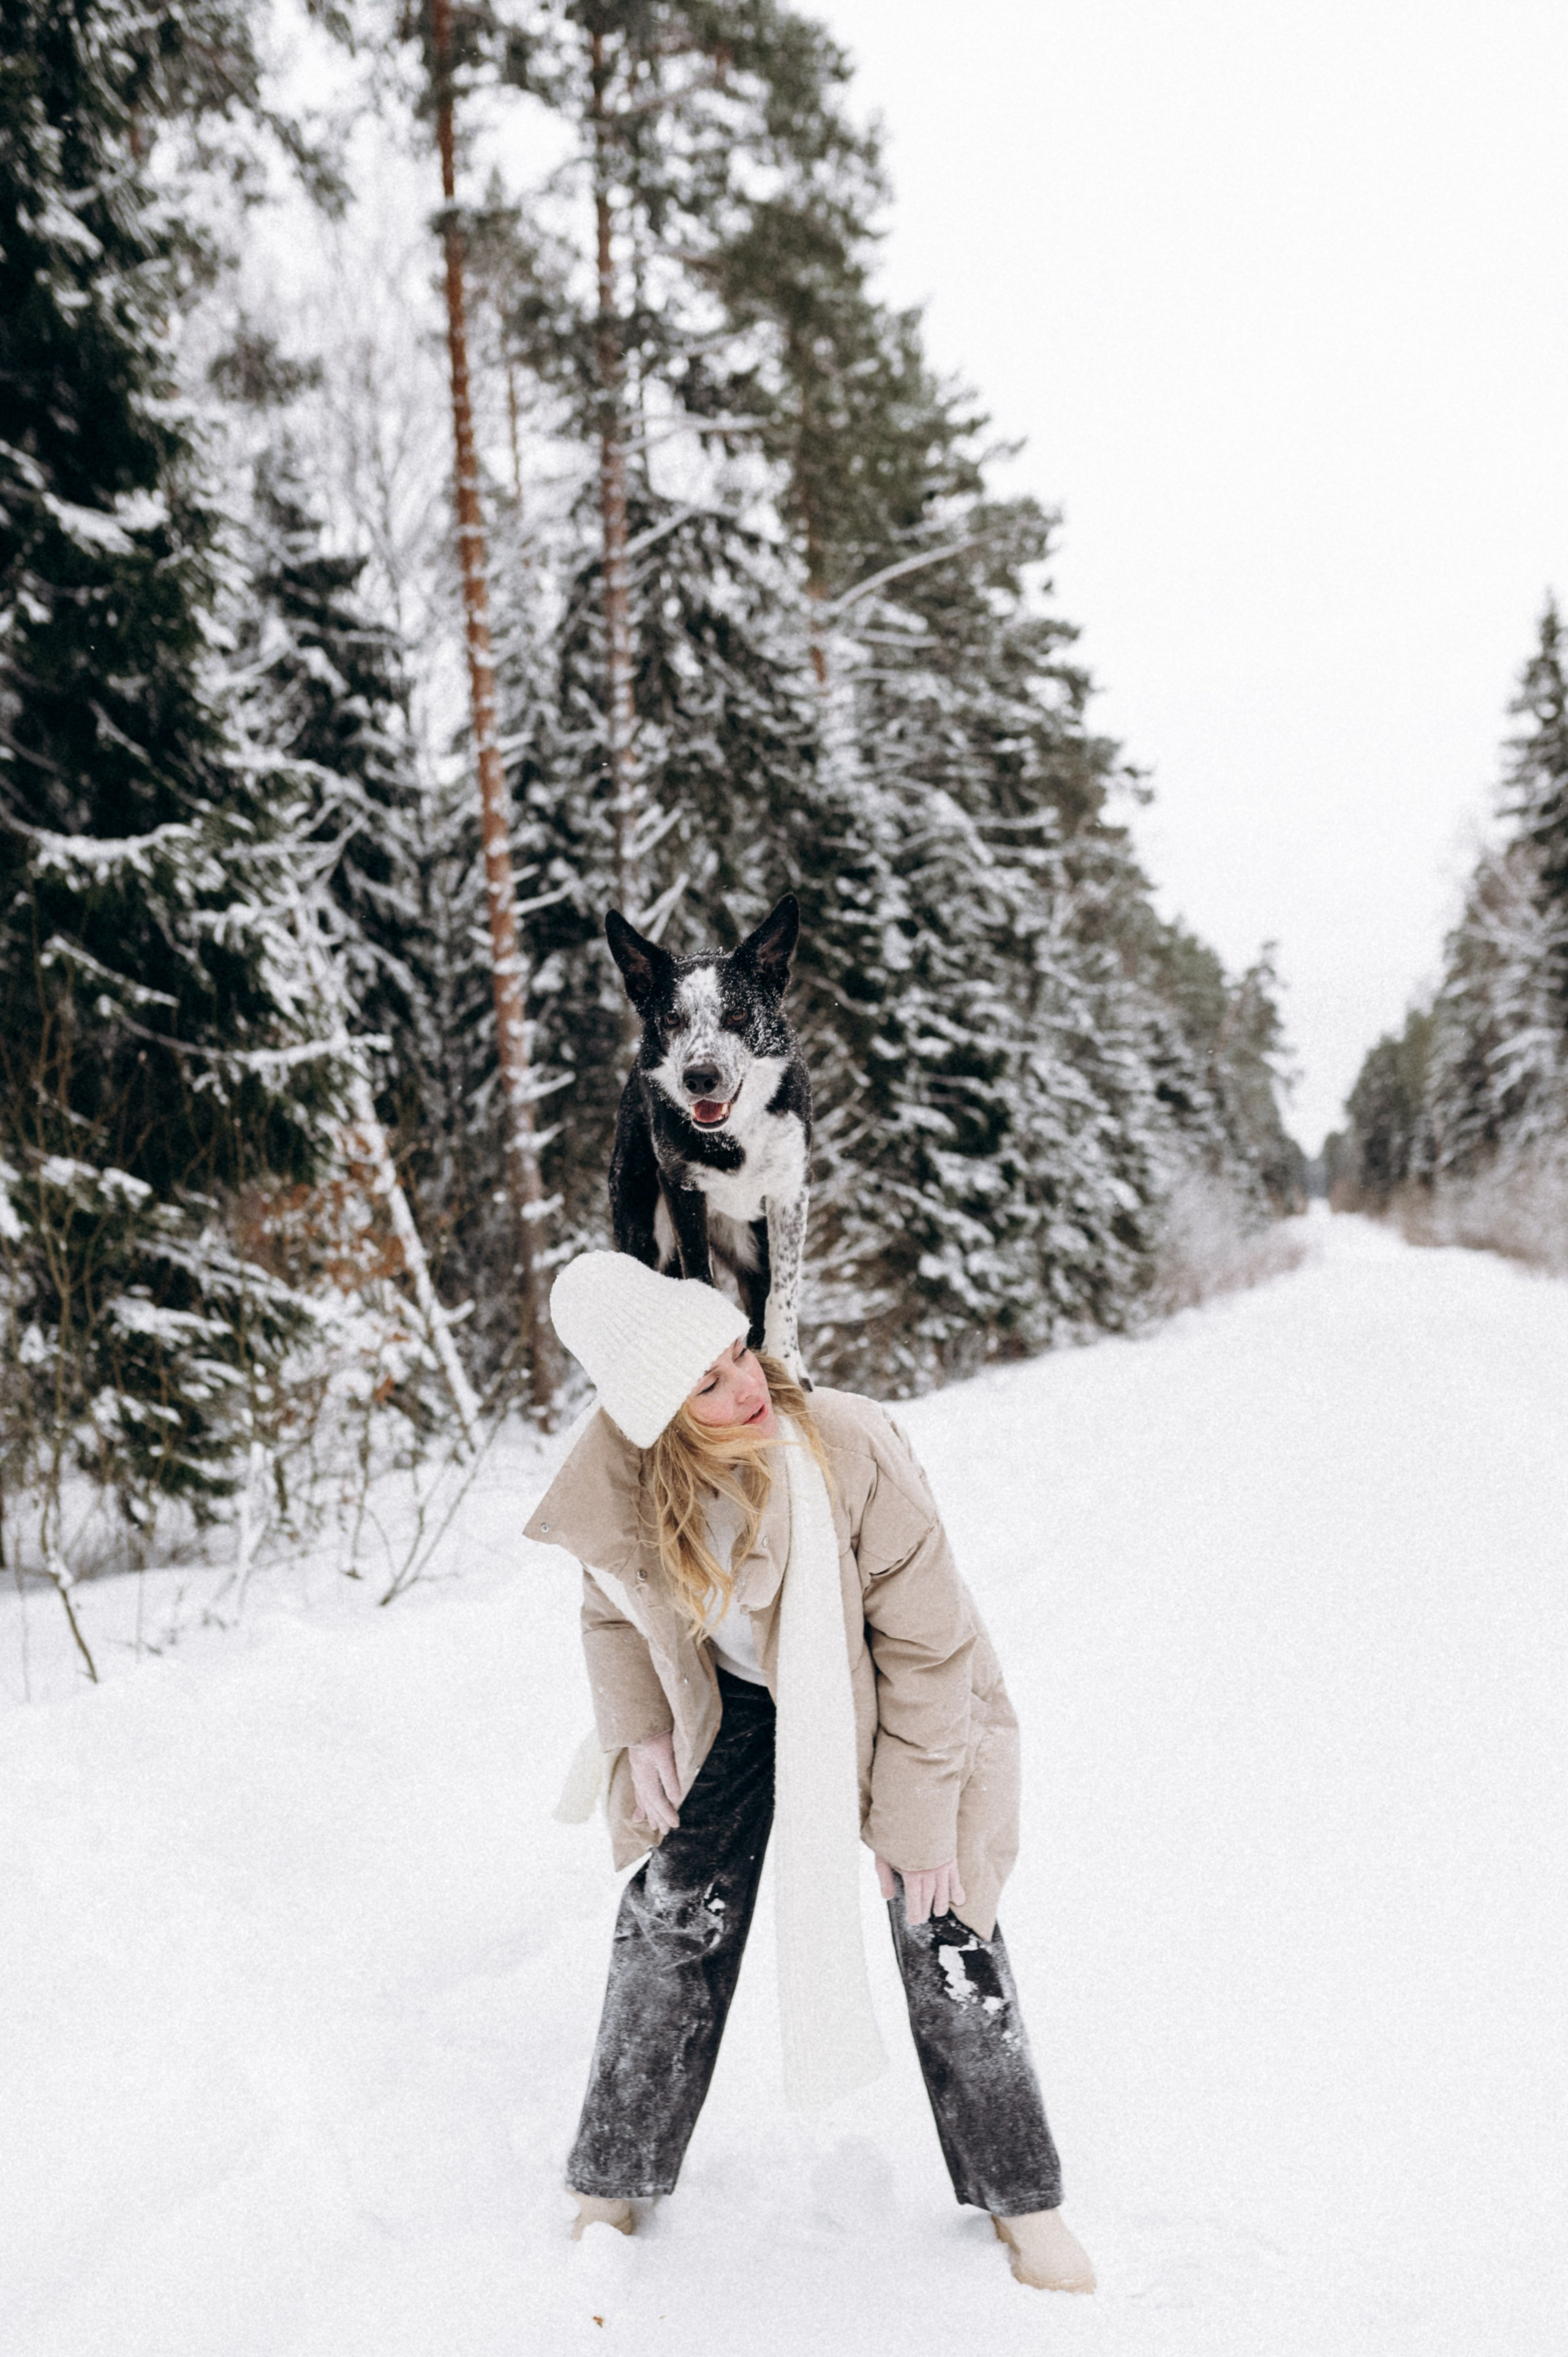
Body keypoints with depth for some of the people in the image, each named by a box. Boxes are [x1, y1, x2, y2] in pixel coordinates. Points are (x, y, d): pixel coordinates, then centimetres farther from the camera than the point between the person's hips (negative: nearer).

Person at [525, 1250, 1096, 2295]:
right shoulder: (620, 1478, -24)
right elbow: (614, 1608, 1)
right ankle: (613, 2183, 26)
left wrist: (921, 1816, -19)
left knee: (945, 1933, 2)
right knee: (674, 1923, 3)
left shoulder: (852, 1448, -36)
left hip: (880, 1699, -3)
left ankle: (1022, 2196, 24)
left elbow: (928, 1642, -25)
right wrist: (640, 1730, -8)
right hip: (737, 1703, 3)